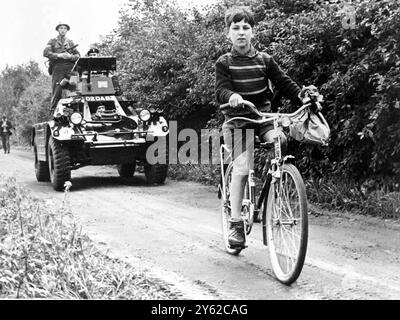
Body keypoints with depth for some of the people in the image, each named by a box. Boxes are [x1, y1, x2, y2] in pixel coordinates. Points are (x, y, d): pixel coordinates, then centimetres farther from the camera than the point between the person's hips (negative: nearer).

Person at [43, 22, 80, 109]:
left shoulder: (70, 42, 25)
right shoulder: (52, 41, 18)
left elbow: (78, 55, 14)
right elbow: (45, 53, 2)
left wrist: (70, 56, -8)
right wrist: (59, 55, -11)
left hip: (70, 67, 1)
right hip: (57, 68, -1)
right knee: (57, 91, -9)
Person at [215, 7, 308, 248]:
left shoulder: (265, 60, 6)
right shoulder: (224, 63, -1)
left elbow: (284, 83, 3)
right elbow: (221, 91, -12)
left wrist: (304, 99, -12)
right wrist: (231, 96, -35)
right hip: (238, 119, -2)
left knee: (280, 140, -27)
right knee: (241, 169, -14)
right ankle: (236, 223, -6)